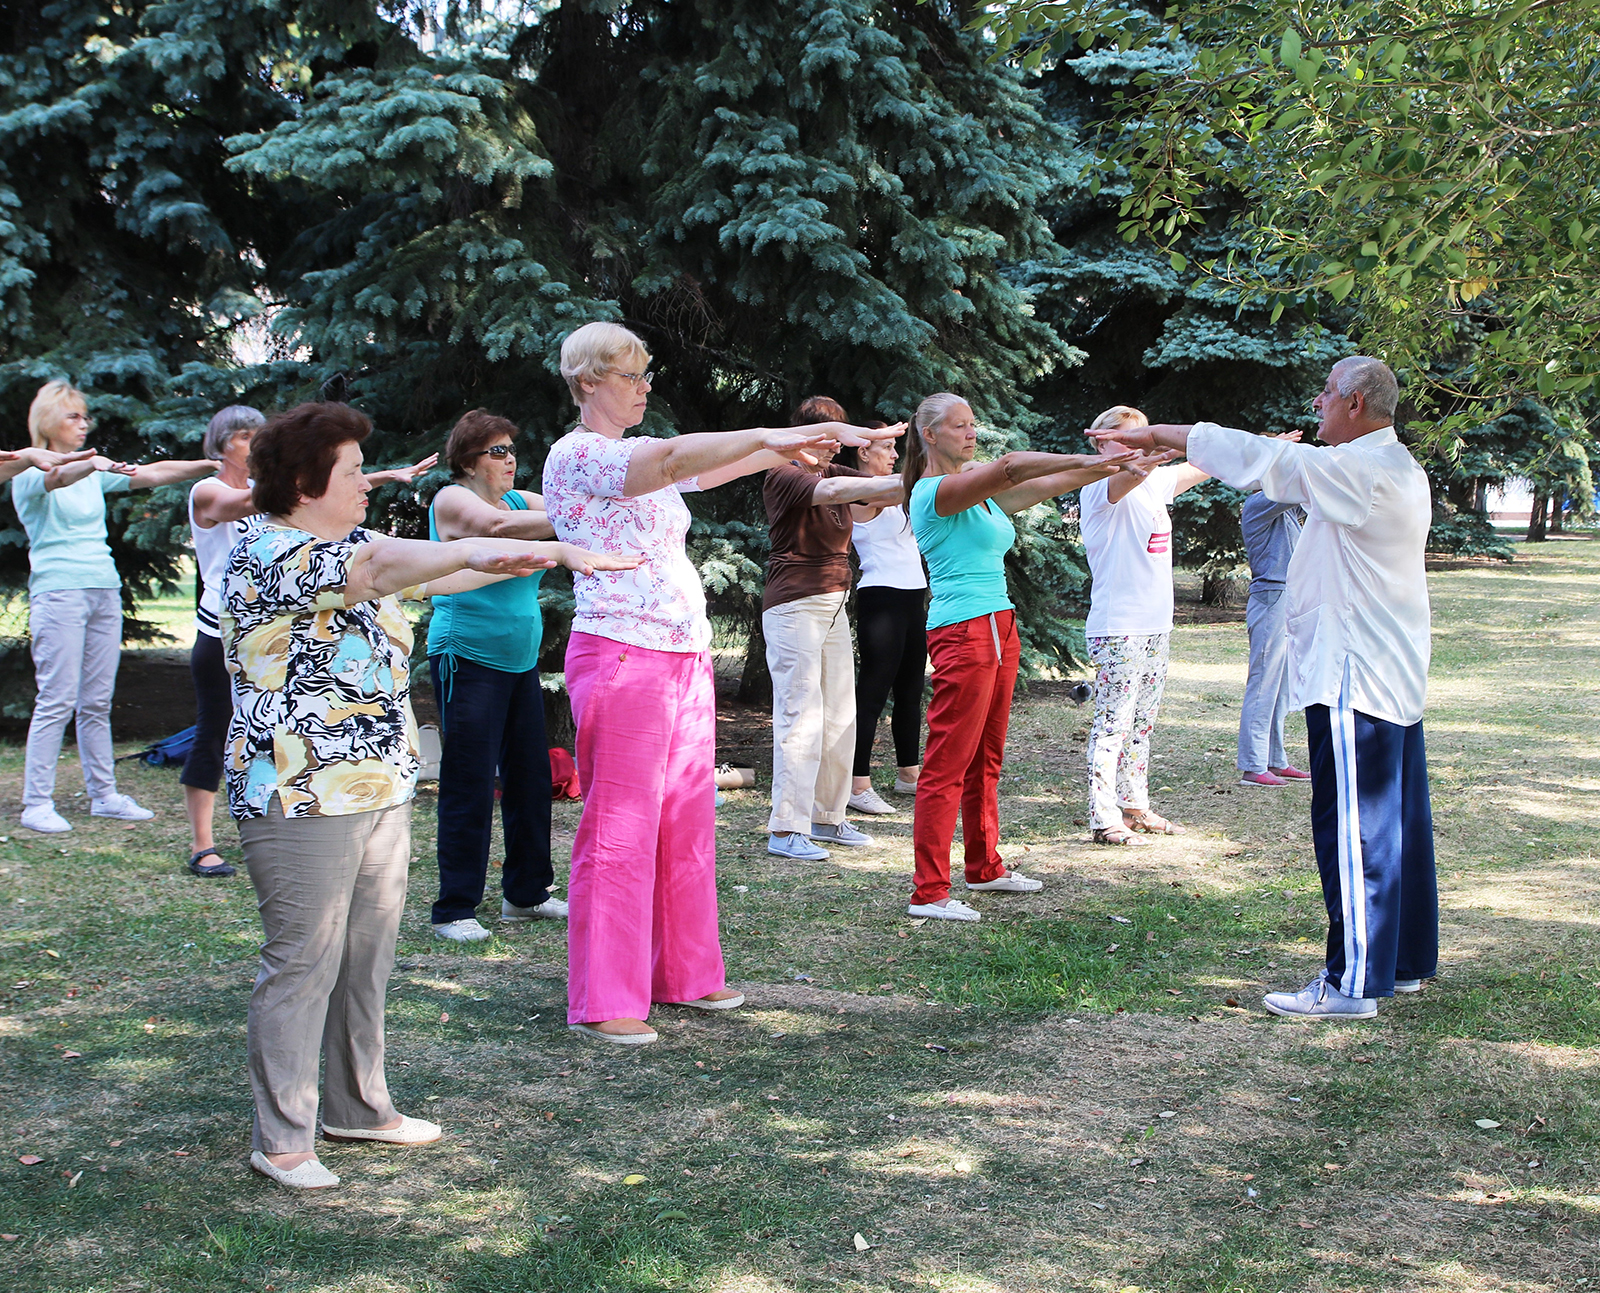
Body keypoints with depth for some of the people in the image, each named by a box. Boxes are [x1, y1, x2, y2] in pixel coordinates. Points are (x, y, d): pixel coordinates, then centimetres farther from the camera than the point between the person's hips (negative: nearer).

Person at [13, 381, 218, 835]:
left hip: (105, 590, 6)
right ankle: (37, 804, -3)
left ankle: (104, 796, 12)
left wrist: (211, 466, 0)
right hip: (58, 591, -6)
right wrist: (93, 464, -46)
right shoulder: (30, 474, -1)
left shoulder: (92, 471, 17)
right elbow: (56, 477, -25)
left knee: (97, 703, 7)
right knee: (57, 703, -8)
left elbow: (151, 474, 10)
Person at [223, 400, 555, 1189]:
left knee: (368, 954, 14)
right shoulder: (269, 553, -15)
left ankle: (358, 1106, 26)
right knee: (303, 961, -4)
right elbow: (381, 566, -30)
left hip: (379, 788, 10)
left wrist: (527, 560, 24)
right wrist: (475, 551, -40)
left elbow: (417, 578, 27)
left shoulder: (343, 550, 17)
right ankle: (281, 1140, 4)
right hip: (303, 796, -9)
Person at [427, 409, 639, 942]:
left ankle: (526, 893, 21)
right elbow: (498, 526, -26)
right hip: (468, 659, -7)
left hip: (521, 660, 7)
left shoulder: (521, 500, 14)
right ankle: (454, 909, 1)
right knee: (469, 788, -6)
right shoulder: (452, 500, -7)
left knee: (531, 779, 9)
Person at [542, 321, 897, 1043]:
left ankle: (685, 975, 22)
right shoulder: (575, 456, -9)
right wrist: (769, 436, -24)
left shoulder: (646, 461, 20)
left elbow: (711, 466, 15)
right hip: (620, 656, -9)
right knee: (620, 832, -5)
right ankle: (601, 1003, 2)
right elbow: (676, 457, -23)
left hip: (686, 659, 9)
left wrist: (828, 434, 7)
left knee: (686, 824, 12)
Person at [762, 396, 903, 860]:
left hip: (834, 606, 8)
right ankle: (785, 830, -9)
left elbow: (882, 491, 4)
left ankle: (828, 817, 18)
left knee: (840, 716, 8)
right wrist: (900, 483, -29)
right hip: (794, 606, -8)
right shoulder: (783, 477, -8)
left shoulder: (836, 472, 17)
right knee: (801, 715, -11)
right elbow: (833, 491, -24)